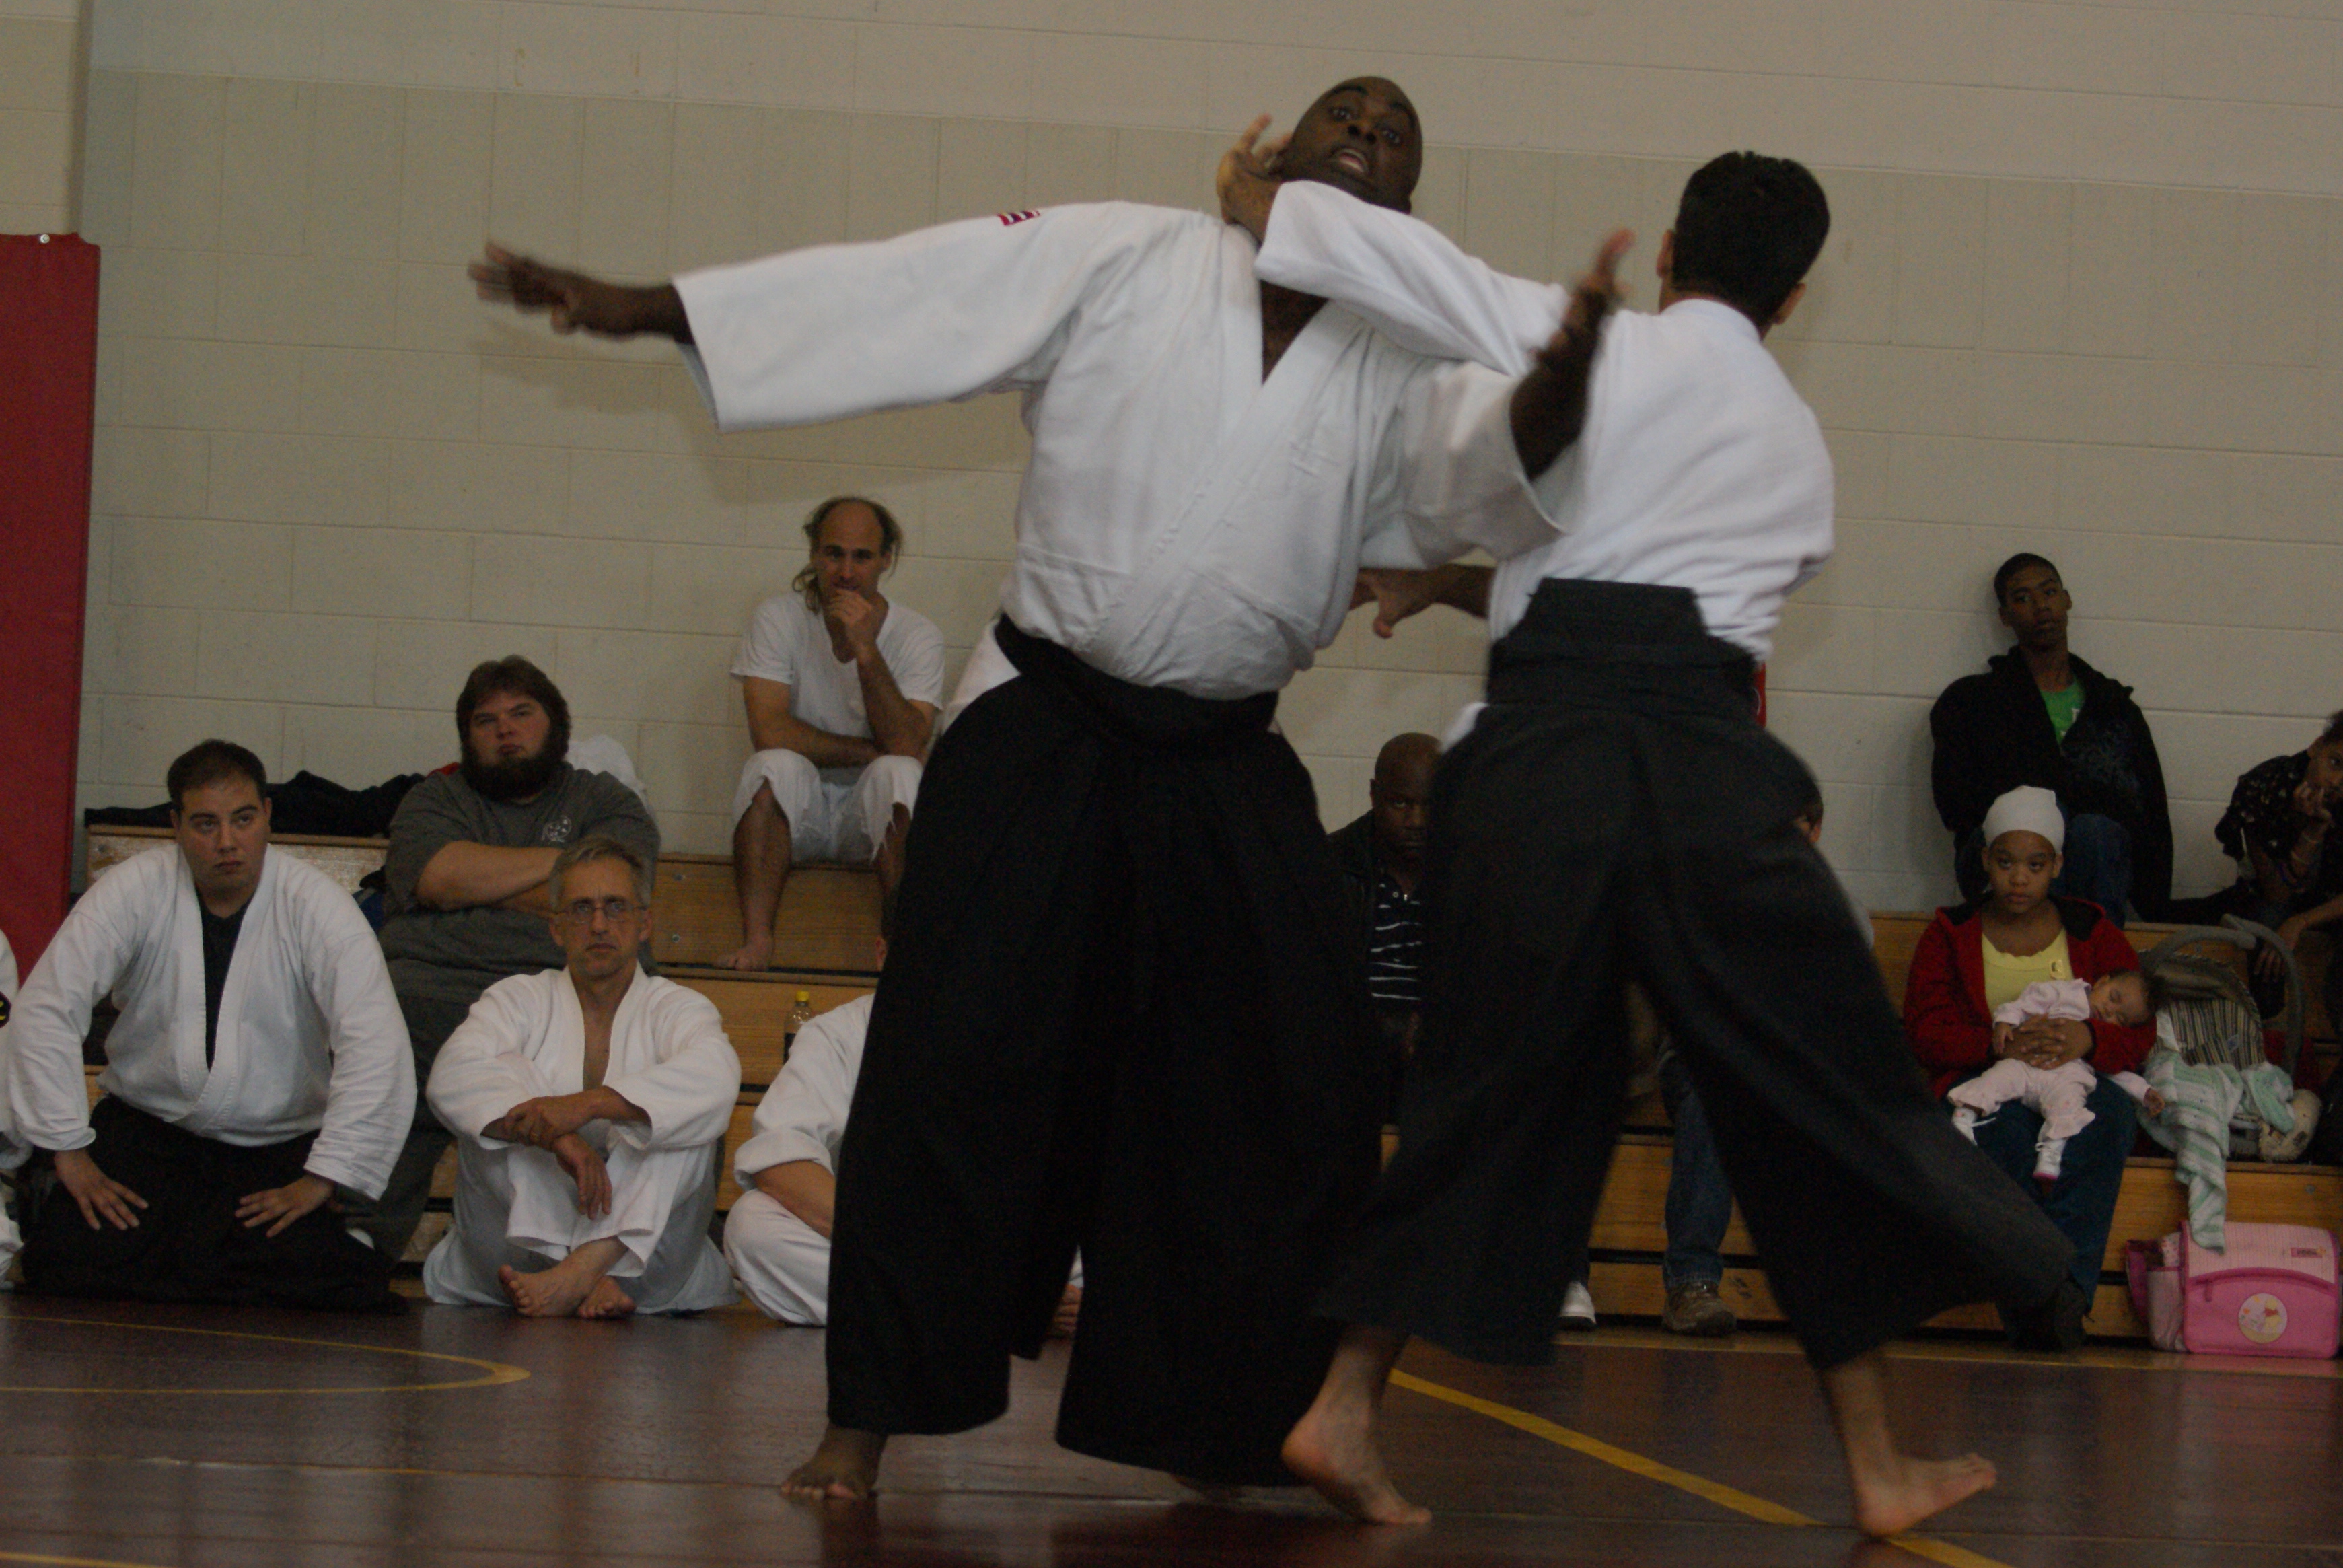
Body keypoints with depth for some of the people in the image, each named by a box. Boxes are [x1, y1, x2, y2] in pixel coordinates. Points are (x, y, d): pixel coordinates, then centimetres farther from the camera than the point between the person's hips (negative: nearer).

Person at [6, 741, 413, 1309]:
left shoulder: (314, 906, -11)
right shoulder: (133, 892, -8)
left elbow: (375, 1044, -17)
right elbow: (43, 1011, -9)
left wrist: (322, 1180, -22)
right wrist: (69, 1151, -15)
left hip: (280, 1143, 0)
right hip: (147, 1128, 0)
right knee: (64, 1256, -23)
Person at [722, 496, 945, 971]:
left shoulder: (918, 636, -5)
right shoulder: (778, 619, -5)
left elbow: (907, 746, -19)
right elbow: (769, 730, -17)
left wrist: (866, 650, -27)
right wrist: (867, 751, -15)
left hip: (872, 821, 0)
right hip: (795, 813, 0)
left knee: (898, 774, -30)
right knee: (775, 766, -31)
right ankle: (756, 940, -35)